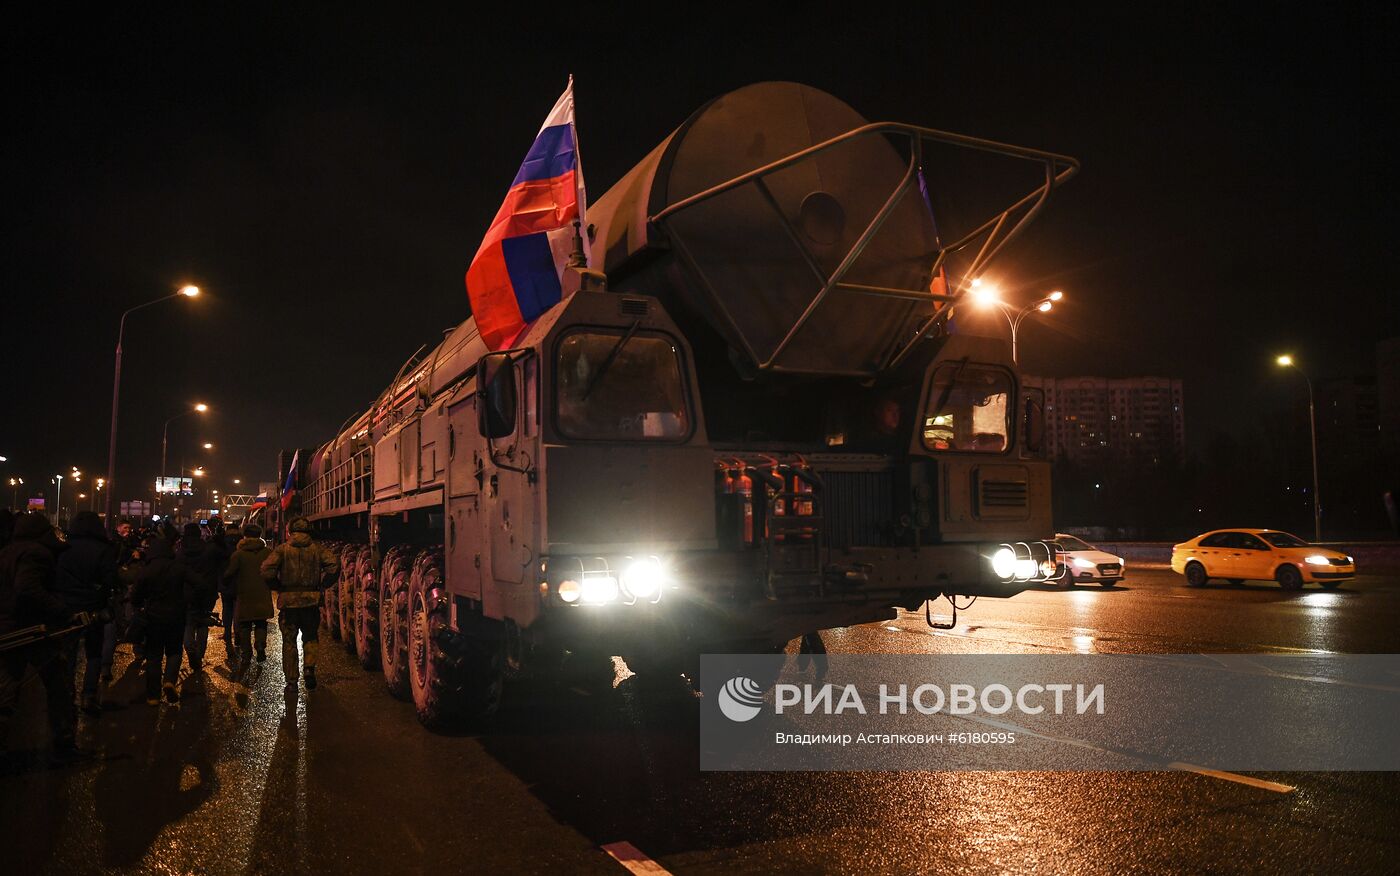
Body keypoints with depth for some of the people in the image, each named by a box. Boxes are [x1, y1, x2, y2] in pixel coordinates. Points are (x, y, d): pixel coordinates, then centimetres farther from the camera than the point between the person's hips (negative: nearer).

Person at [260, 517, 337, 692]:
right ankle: (310, 668, -2)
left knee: (289, 641, 10)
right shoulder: (317, 549, 2)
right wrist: (321, 586, 0)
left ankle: (291, 681, 12)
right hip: (311, 601, 1)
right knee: (310, 637, 19)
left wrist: (279, 587, 0)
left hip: (288, 601, -1)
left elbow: (267, 571, -14)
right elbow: (334, 566, -12)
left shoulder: (282, 549, -1)